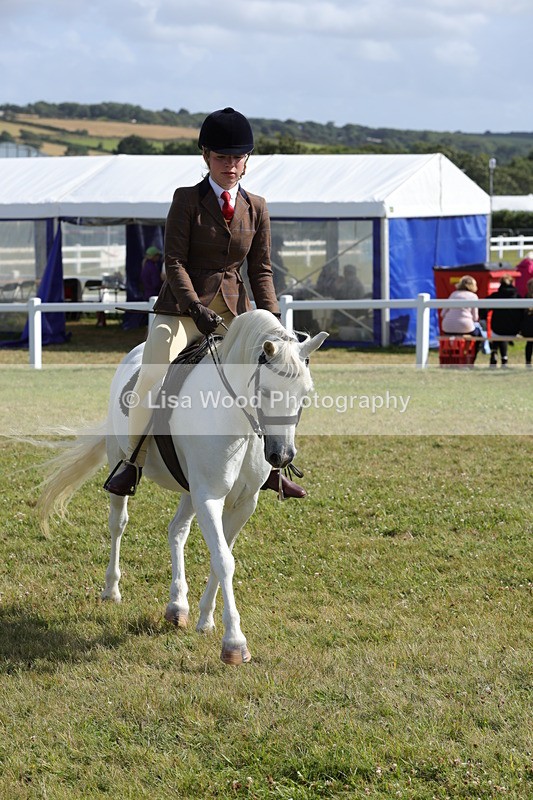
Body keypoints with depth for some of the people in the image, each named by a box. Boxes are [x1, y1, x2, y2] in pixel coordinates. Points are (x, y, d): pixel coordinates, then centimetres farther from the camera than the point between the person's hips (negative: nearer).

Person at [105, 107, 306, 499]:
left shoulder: (256, 208, 6)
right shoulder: (187, 199, -5)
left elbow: (261, 270, 7)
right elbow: (174, 261, -10)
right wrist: (197, 309, -23)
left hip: (233, 309, 4)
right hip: (181, 308, -4)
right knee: (152, 376, -20)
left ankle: (271, 468, 15)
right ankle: (132, 461, -3)